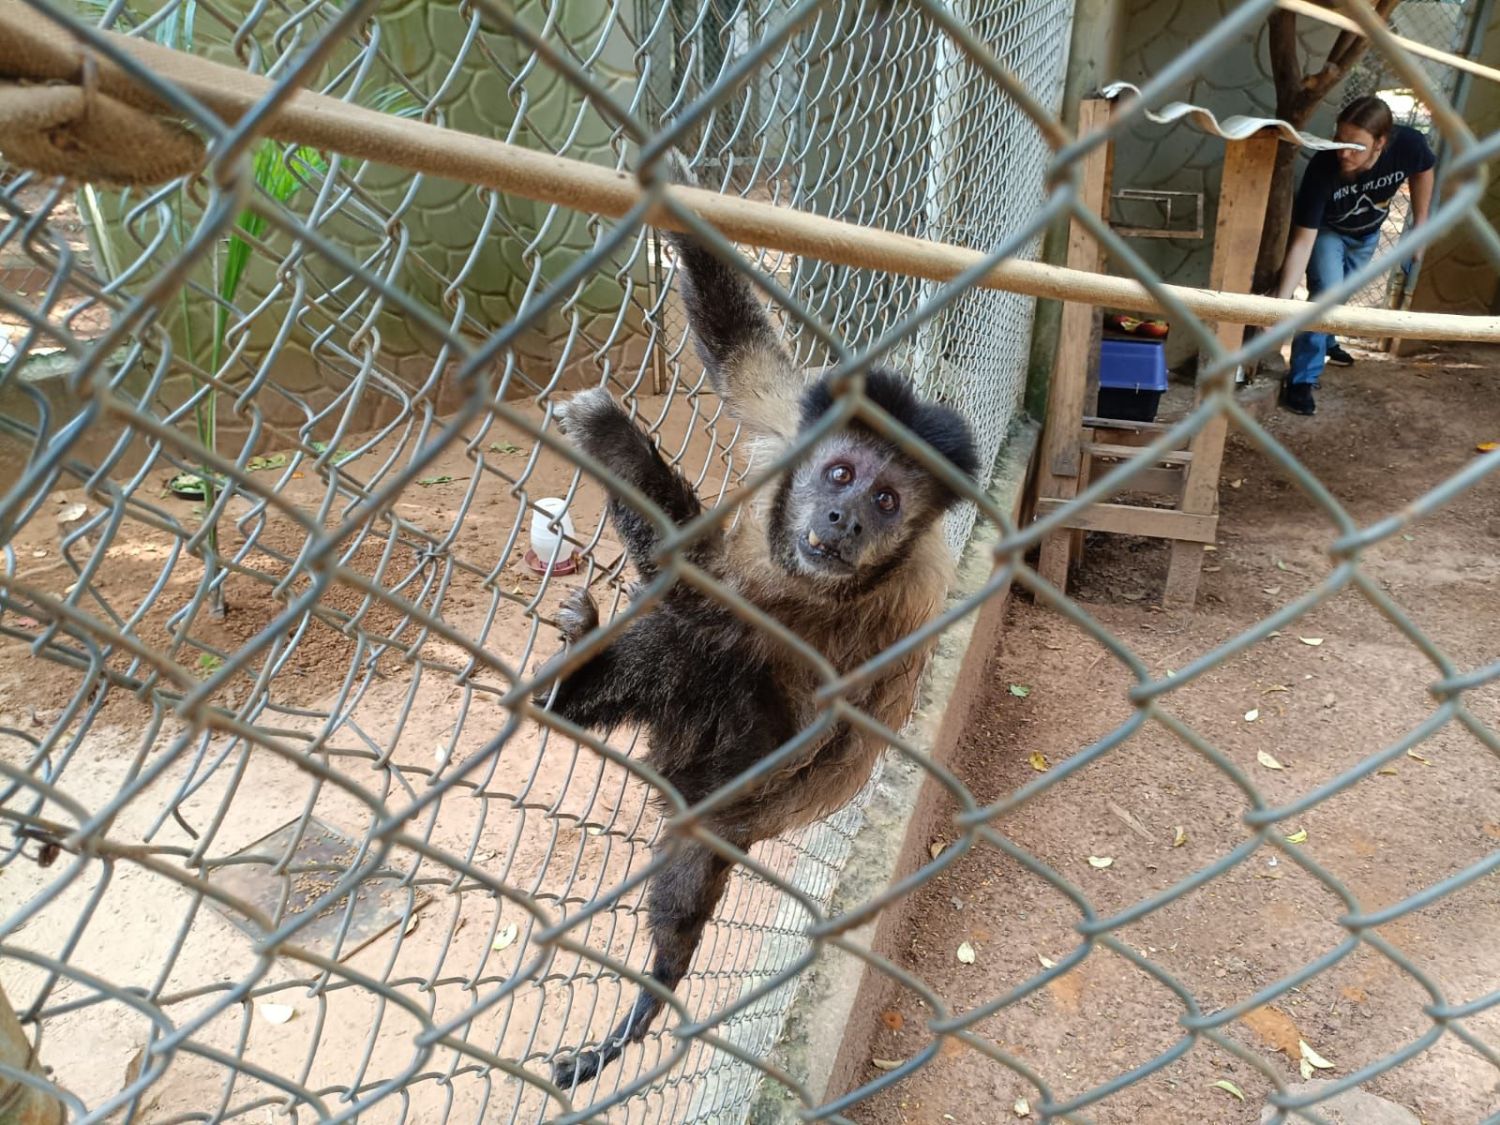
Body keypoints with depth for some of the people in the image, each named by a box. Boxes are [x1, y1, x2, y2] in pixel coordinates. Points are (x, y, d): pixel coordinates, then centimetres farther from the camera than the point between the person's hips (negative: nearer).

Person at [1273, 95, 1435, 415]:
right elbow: (1302, 241, -40)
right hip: (1326, 229, -4)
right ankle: (1301, 380, -13)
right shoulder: (1322, 167, -42)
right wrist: (1282, 299, -48)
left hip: (1367, 233, 4)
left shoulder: (1409, 144, -35)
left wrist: (1420, 224, -3)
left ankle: (1325, 342, 52)